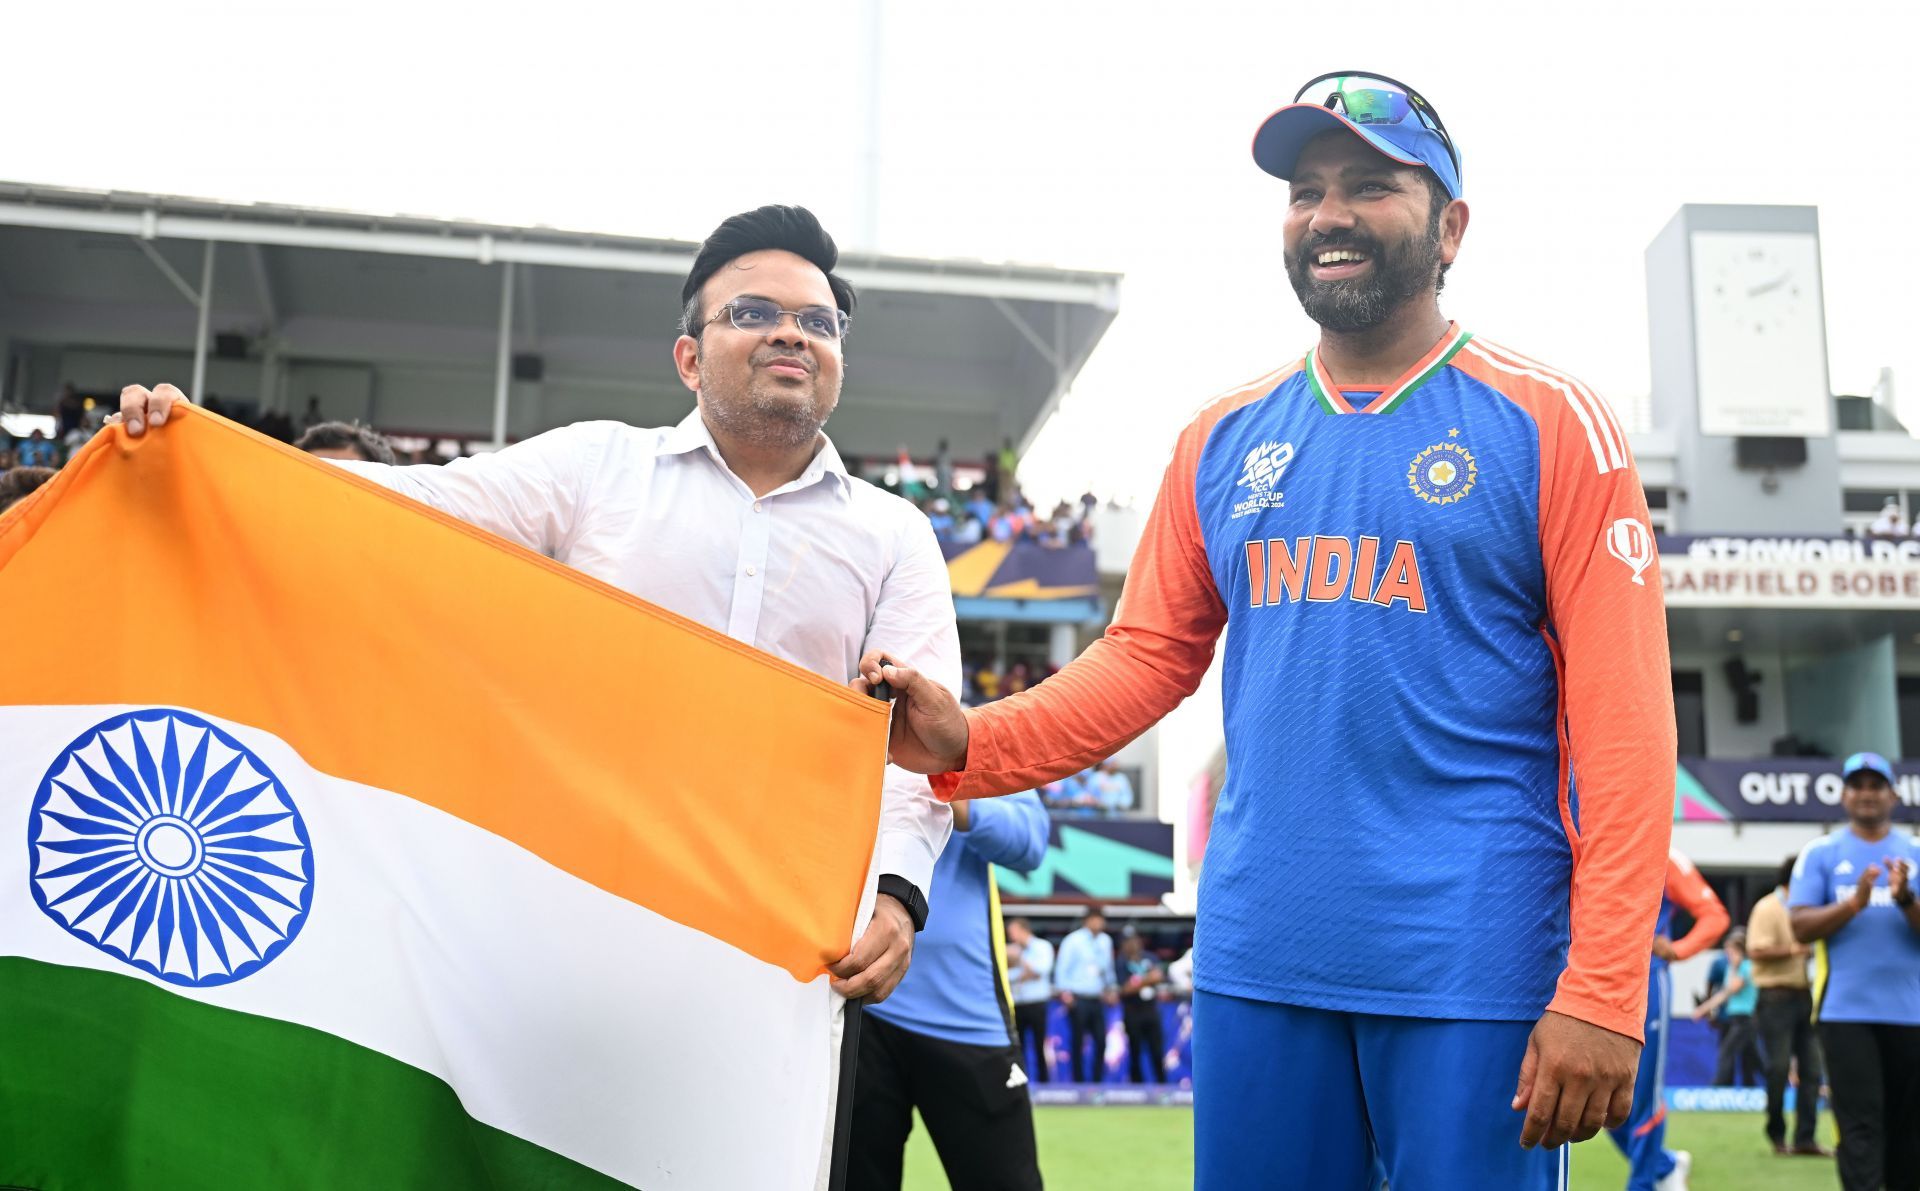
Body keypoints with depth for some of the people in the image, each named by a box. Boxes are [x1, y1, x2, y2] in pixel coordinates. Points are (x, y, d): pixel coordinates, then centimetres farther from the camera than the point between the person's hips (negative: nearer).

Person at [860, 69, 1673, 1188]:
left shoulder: (1550, 421, -3)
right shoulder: (1224, 438, 11)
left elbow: (1623, 715, -8)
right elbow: (1147, 655, 12)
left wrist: (1603, 991, -14)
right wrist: (972, 744, -5)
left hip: (1472, 968, -4)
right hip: (1255, 959, 4)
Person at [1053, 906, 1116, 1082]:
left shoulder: (1105, 941, 11)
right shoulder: (1073, 941, -6)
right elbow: (1062, 968, -6)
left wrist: (1110, 988, 19)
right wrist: (1065, 991, -14)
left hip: (1096, 999, 5)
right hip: (1078, 999, -5)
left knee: (1101, 1041, -1)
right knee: (1078, 1042, 0)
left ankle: (1096, 1080, 10)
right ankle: (1079, 1080, 9)